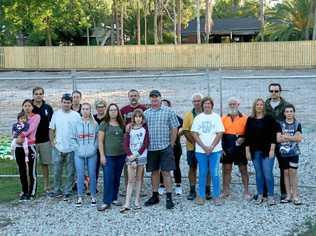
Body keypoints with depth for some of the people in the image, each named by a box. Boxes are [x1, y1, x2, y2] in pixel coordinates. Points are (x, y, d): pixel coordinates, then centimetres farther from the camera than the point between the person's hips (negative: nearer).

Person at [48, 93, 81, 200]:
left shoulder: (76, 115, 1)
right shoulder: (56, 114, 6)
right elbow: (51, 129, 9)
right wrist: (52, 141, -1)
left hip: (72, 148, -1)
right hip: (58, 147, 1)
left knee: (70, 172, 6)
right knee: (57, 171, 8)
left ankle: (67, 192, 17)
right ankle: (57, 190, 21)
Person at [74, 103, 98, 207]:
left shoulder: (94, 124, 2)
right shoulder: (76, 123, 2)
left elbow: (98, 138, 6)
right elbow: (73, 138, 5)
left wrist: (94, 147, -4)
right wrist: (77, 148, -3)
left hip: (92, 154, 0)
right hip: (79, 154, 0)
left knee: (92, 175, 4)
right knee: (80, 175, 2)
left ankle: (93, 197, 15)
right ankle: (80, 197, 12)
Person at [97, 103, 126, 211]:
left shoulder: (121, 124, 10)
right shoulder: (104, 124, -1)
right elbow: (100, 141, -4)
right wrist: (102, 155, -9)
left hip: (121, 155, 4)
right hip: (108, 156, -4)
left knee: (117, 178, 10)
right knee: (108, 179, -6)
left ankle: (114, 198, 21)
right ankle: (106, 202, -3)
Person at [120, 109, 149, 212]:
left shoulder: (145, 128, 2)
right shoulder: (129, 129, 3)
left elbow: (146, 144, -4)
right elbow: (126, 144, -2)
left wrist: (136, 154, -11)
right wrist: (131, 156, -12)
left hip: (141, 156, 0)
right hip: (131, 157, 0)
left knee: (138, 179, 7)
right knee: (131, 180, -3)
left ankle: (137, 201, 14)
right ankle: (127, 204, -6)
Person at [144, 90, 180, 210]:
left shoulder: (168, 111, 1)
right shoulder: (146, 113, 10)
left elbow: (174, 129, 0)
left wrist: (171, 144, -1)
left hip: (165, 147, -3)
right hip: (151, 148, 3)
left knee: (166, 172, -4)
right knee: (154, 172, 11)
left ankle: (169, 198, 0)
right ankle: (155, 196, 21)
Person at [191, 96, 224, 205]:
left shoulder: (216, 117, 4)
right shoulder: (198, 118, 7)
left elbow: (219, 134, -1)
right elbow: (194, 134, 2)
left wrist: (211, 147, -10)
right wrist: (204, 146, -8)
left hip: (215, 150, -1)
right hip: (201, 150, 1)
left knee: (215, 173, -2)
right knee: (202, 173, 6)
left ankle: (216, 196, 7)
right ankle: (201, 196, 13)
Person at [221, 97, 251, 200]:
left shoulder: (244, 118, 0)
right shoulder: (223, 118, 10)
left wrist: (243, 139, -19)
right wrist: (221, 147, 2)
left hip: (240, 148, -3)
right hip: (227, 149, 3)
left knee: (243, 169, 2)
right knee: (226, 169, 6)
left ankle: (246, 192, 9)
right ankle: (226, 191, 14)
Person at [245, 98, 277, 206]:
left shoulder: (269, 118, -1)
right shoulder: (250, 120, 7)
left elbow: (273, 135, -4)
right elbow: (247, 136, 7)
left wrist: (272, 150, -10)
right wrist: (247, 151, 3)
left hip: (267, 150, -3)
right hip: (255, 151, 3)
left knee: (268, 174, -7)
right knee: (258, 174, 8)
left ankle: (271, 196, 3)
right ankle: (260, 195, 18)